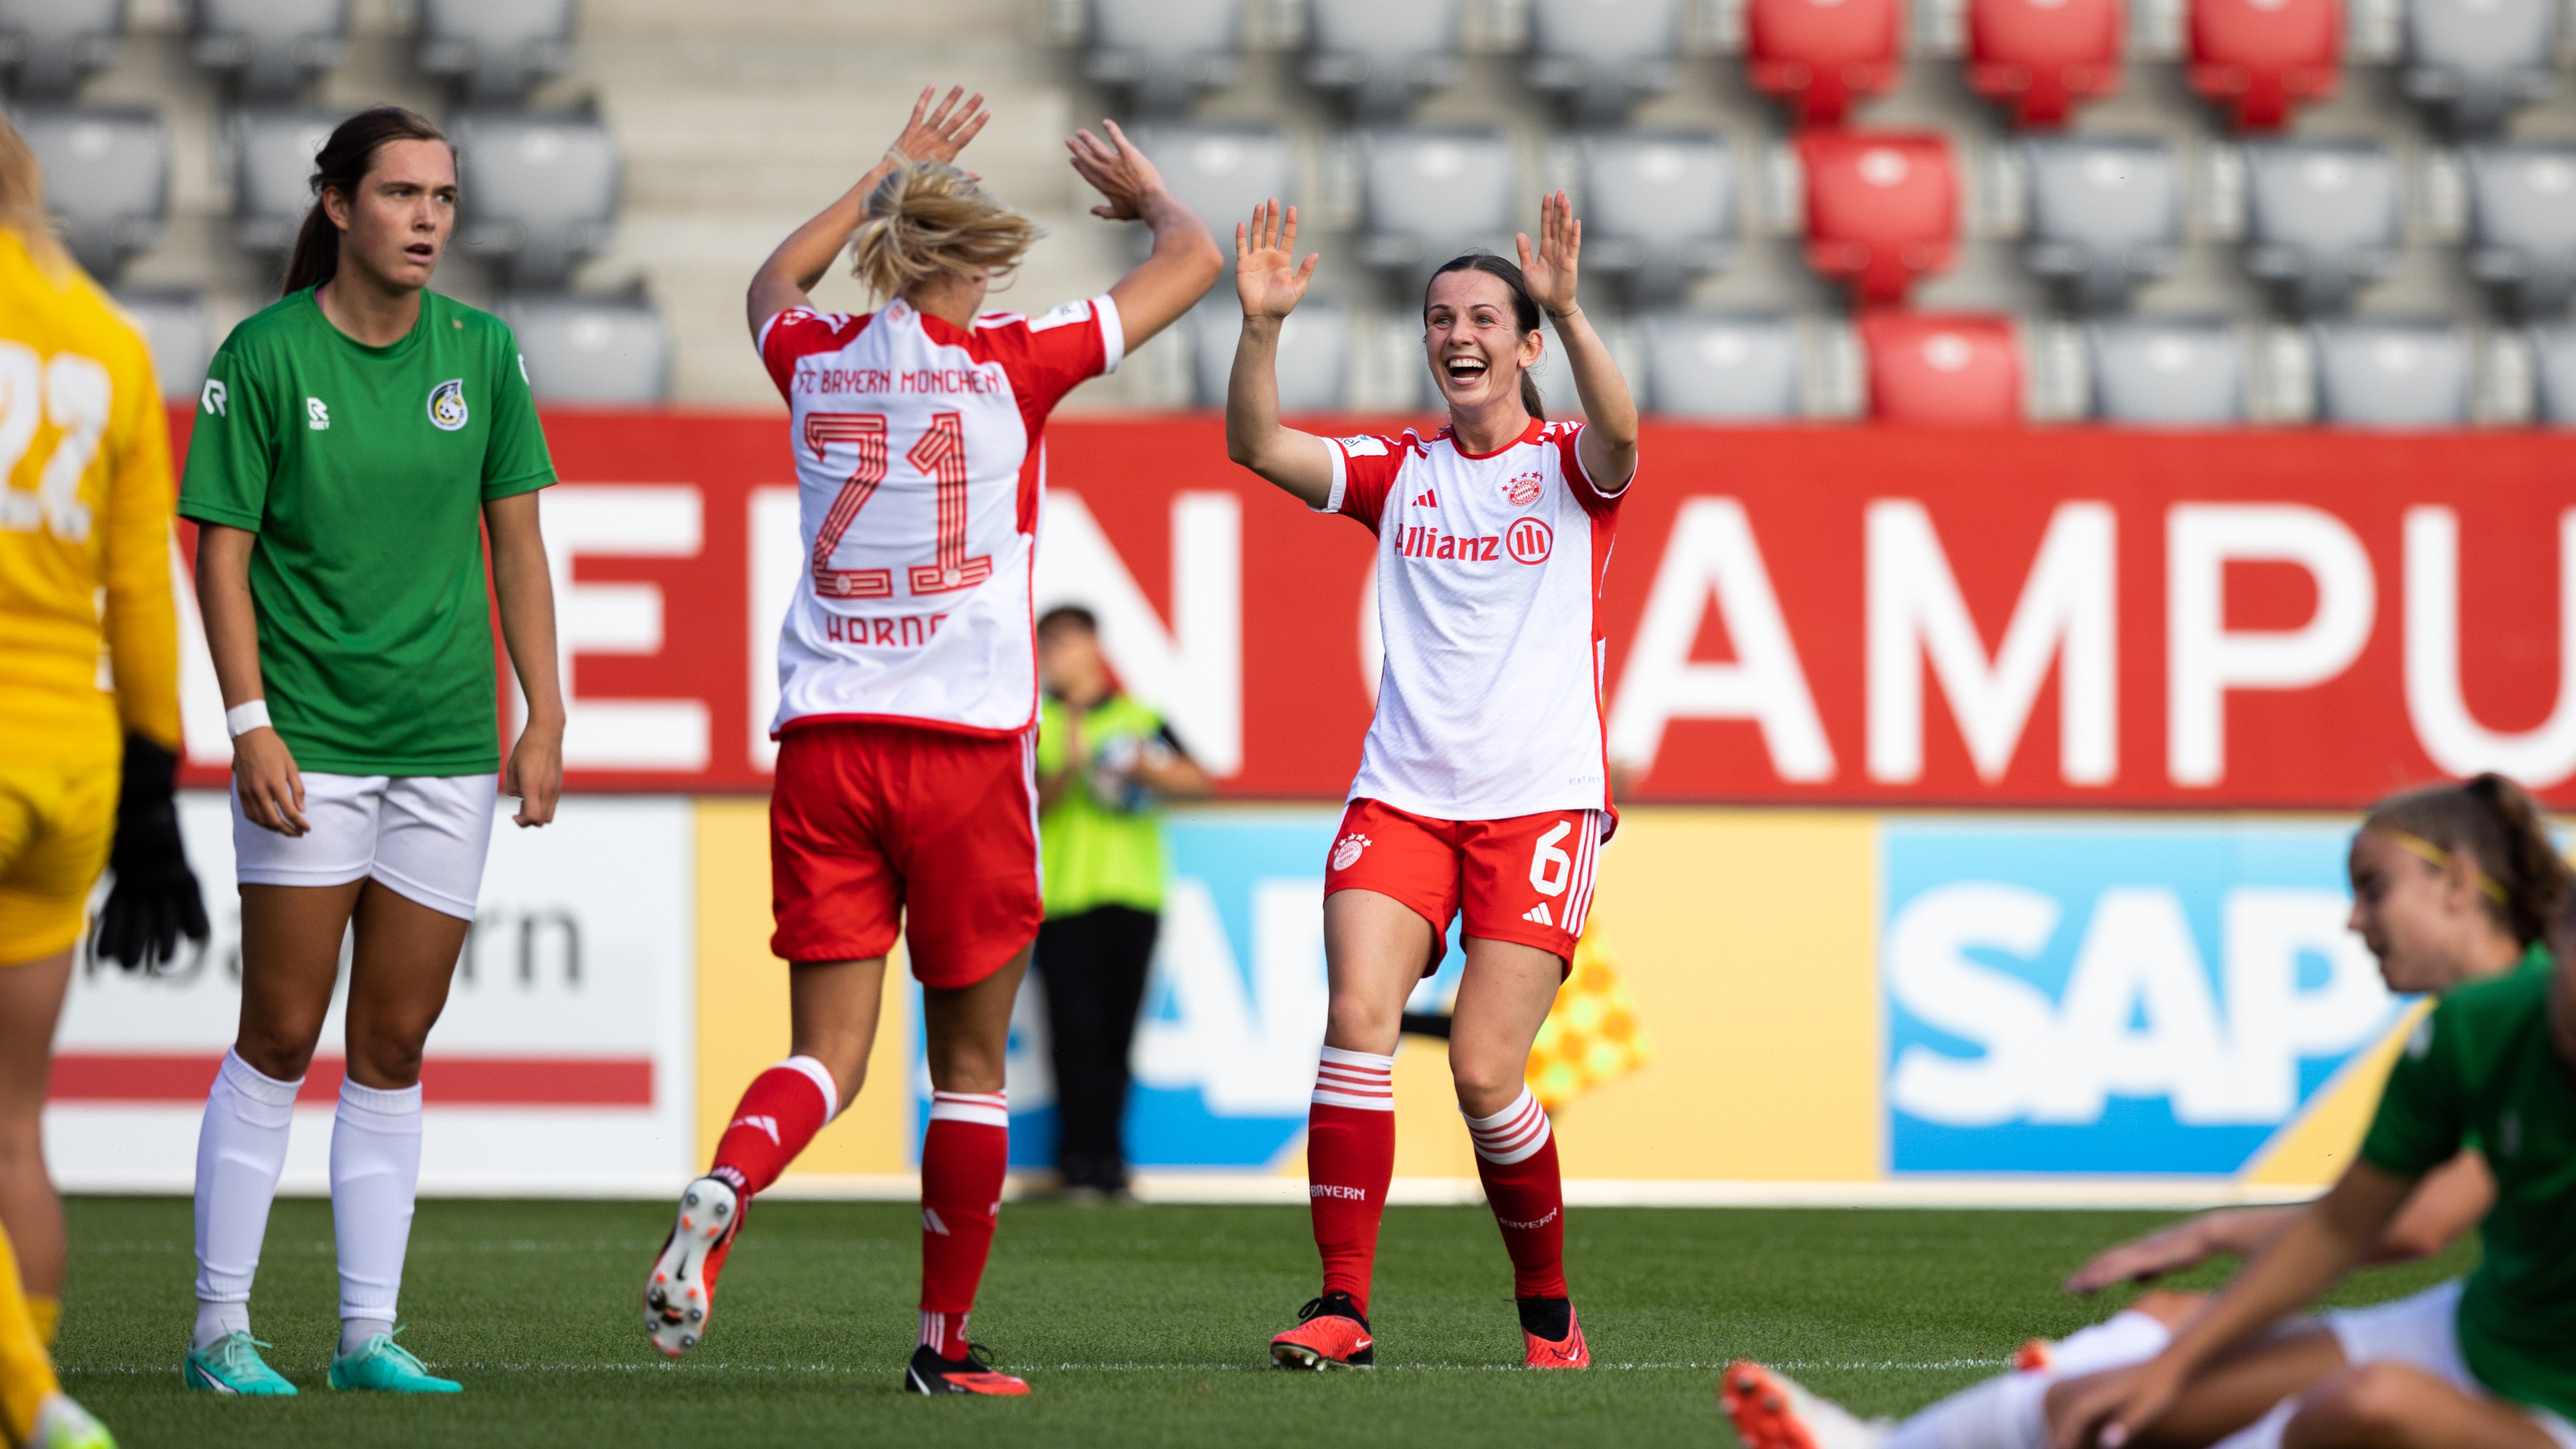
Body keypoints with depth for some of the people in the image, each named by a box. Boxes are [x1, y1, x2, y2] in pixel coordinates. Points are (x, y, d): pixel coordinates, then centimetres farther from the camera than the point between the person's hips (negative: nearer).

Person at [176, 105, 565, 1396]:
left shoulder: (480, 351, 4)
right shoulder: (266, 356, -6)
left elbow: (516, 539, 10)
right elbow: (222, 552, -4)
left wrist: (545, 717, 5)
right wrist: (250, 725, -12)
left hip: (448, 750, 4)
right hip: (309, 743, -4)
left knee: (394, 1049, 6)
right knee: (281, 1038, -3)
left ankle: (368, 1336, 11)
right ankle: (221, 1330, 4)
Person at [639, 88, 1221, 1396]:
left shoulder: (814, 363, 6)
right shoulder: (1007, 365, -4)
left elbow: (774, 279, 33)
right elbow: (1194, 260, 7)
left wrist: (889, 175, 42)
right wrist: (1149, 194, 28)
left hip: (824, 746, 3)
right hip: (968, 746, -3)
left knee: (828, 1056, 3)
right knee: (971, 1058, 9)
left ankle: (721, 1192, -28)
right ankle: (946, 1344, 13)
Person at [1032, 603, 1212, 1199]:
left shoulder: (1140, 719, 13)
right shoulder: (1037, 725, 7)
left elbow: (1198, 782, 7)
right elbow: (1029, 803, -3)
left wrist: (1146, 771, -10)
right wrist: (1069, 769, -19)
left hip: (1134, 897, 2)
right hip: (1063, 899, -2)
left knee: (1117, 1033, 2)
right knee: (1078, 1032, -10)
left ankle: (1106, 1159, 8)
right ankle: (1084, 1158, -9)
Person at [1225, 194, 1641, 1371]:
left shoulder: (1567, 466, 4)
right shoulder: (1400, 471, 12)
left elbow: (1618, 439, -21)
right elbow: (1258, 446, -1)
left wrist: (1567, 312, -36)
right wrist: (1261, 325, -18)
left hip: (1538, 804, -3)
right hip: (1402, 796, 3)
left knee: (1484, 1072, -8)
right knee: (1358, 1018, -17)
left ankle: (1547, 1307, 14)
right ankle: (1343, 1306, -16)